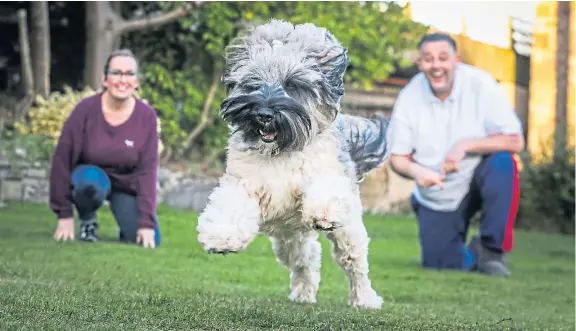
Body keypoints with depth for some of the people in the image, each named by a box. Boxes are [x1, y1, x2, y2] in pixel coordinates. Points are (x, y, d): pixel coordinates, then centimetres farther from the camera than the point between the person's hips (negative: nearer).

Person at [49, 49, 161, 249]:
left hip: (127, 185, 1)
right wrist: (65, 215, -16)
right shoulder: (86, 109, -19)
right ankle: (87, 221, -4)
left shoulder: (146, 116, -16)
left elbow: (148, 169, -16)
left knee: (149, 240, -18)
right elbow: (62, 159, -15)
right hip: (90, 175, -1)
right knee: (91, 183, -38)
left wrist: (147, 222, -22)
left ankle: (125, 226, 19)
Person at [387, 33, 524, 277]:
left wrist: (466, 145, -31)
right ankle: (474, 256, 28)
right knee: (439, 262, -9)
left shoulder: (480, 84, -18)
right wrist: (415, 171, -26)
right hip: (437, 199, 2)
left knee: (502, 163, -34)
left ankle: (493, 250, -20)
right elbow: (397, 157, -3)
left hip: (478, 180, -2)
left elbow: (515, 141, -20)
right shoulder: (409, 97, -11)